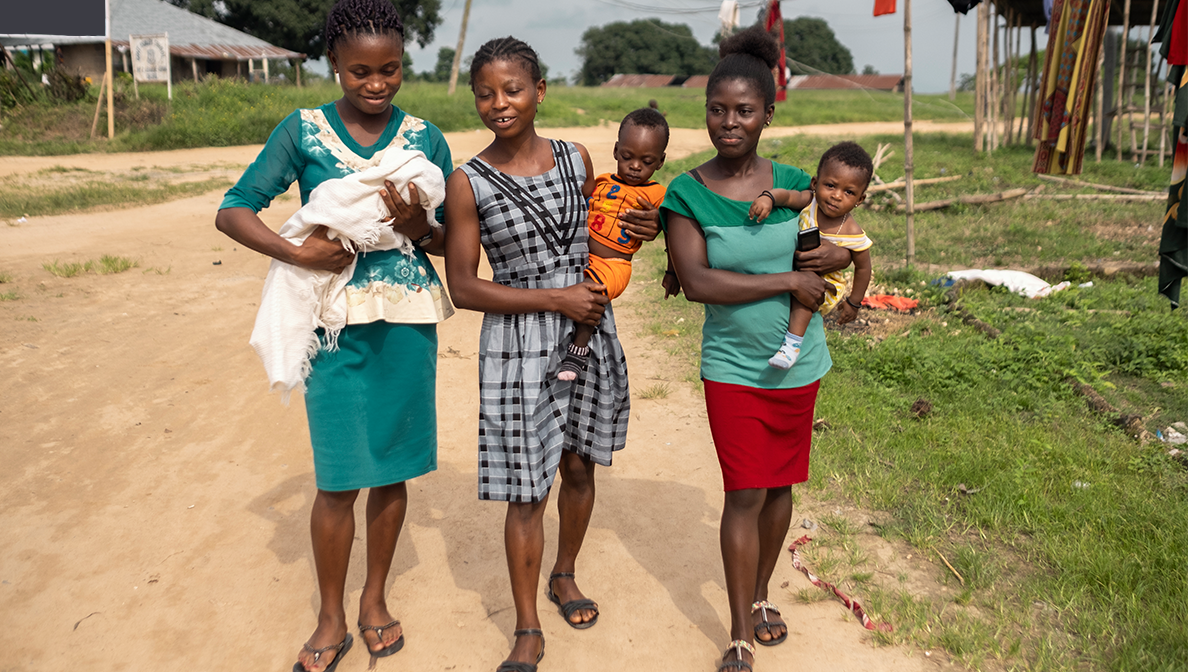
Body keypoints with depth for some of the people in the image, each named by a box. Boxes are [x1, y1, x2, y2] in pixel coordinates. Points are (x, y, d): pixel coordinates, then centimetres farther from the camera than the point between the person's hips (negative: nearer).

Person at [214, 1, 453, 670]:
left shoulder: (425, 137, 3)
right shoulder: (304, 131, -1)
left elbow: (450, 241, 7)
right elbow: (233, 210, -1)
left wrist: (418, 226, -15)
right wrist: (296, 251, -16)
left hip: (408, 320, 2)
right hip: (337, 320, -2)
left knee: (394, 468, 10)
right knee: (339, 478, 1)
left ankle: (376, 600, 31)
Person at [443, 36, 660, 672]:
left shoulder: (576, 158, 3)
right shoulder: (468, 183, -9)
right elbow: (463, 287, -11)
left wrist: (636, 230, -3)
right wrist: (556, 299, -16)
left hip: (590, 331, 4)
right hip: (518, 341, -4)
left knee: (579, 467, 17)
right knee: (526, 488, 3)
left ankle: (564, 575, 44)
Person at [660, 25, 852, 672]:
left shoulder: (793, 182, -1)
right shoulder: (686, 194, -10)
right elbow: (695, 281, -21)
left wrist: (837, 254, -10)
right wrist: (787, 281, -20)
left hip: (800, 363, 3)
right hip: (733, 368, -3)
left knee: (780, 484, 15)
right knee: (744, 493, -1)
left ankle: (761, 595, 39)